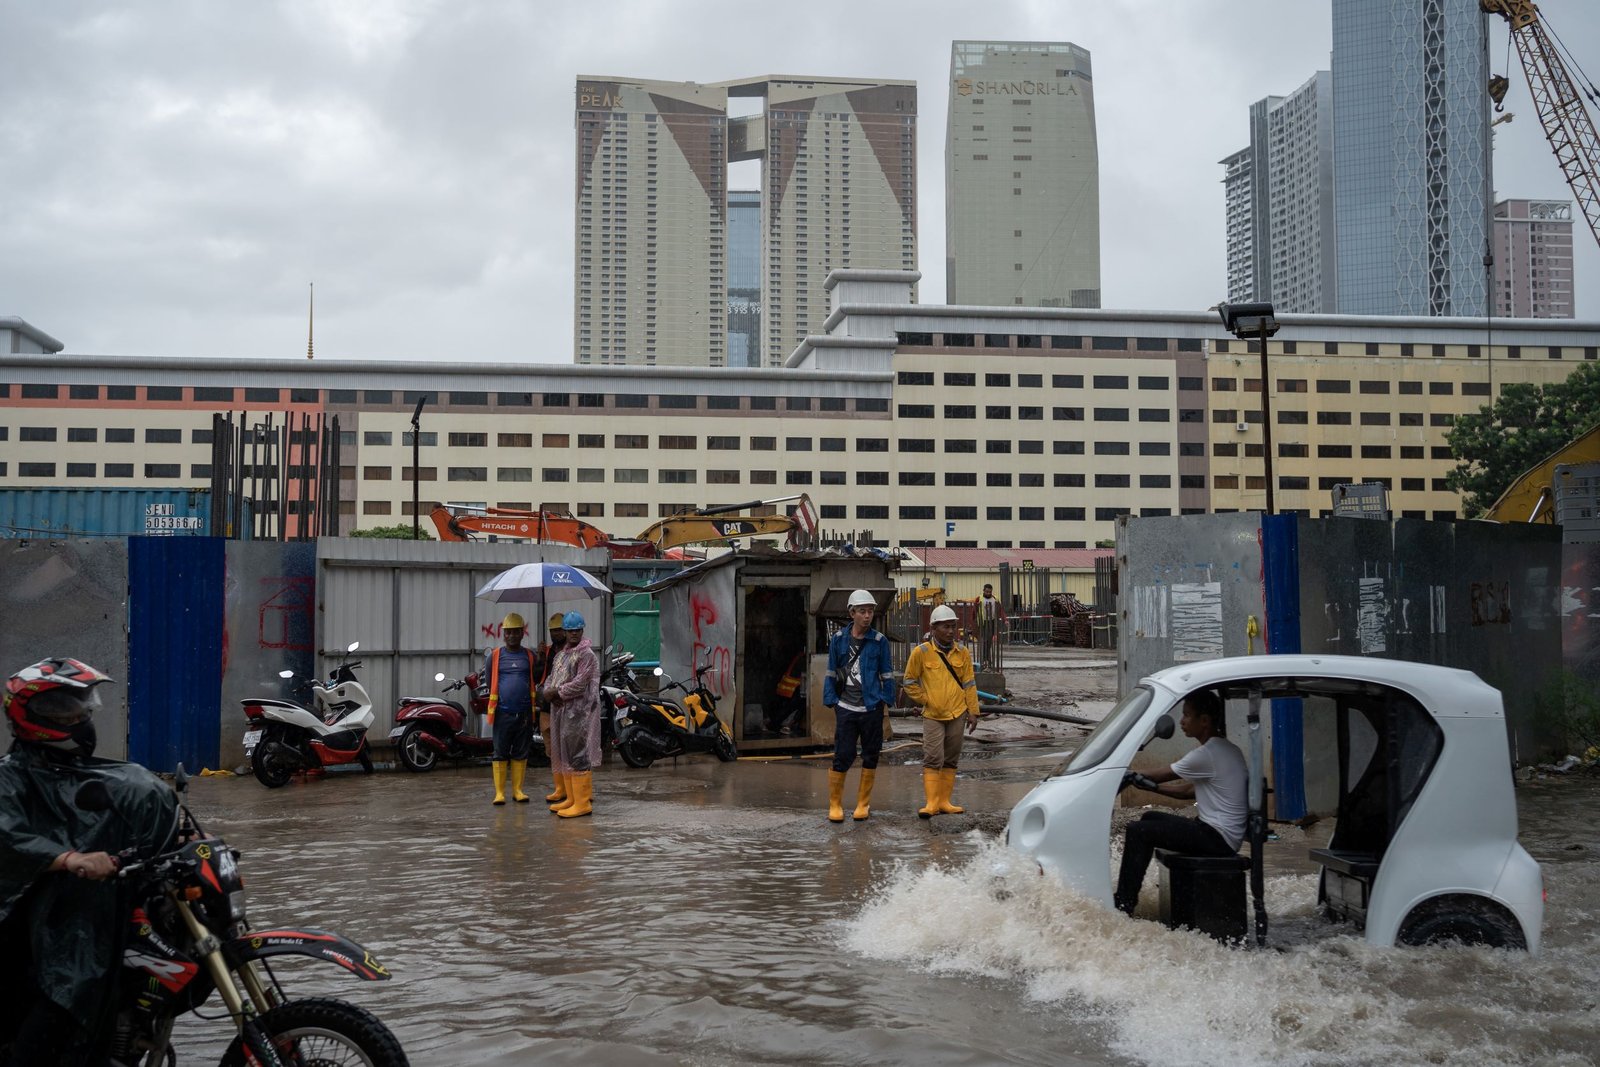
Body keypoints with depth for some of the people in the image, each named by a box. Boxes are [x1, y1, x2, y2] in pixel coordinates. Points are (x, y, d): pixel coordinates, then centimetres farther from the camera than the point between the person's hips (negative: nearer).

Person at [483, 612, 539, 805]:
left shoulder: (530, 657, 7)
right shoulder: (494, 656, 4)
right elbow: (489, 682, 8)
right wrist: (499, 697, 5)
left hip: (524, 714, 2)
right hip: (502, 713, -1)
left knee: (521, 753, 7)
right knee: (500, 753, 1)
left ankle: (517, 790, 15)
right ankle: (499, 792, 5)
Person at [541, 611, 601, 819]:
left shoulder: (587, 654, -10)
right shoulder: (560, 655, 18)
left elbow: (580, 684, -18)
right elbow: (551, 679, 18)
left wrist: (557, 692, -12)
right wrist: (548, 692, -4)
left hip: (579, 711, -9)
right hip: (561, 710, 9)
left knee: (578, 755, -9)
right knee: (566, 755, 13)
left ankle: (582, 802, -7)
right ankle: (571, 799, 22)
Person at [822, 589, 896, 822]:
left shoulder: (879, 641, 2)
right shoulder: (839, 639, 3)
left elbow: (887, 674, 8)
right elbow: (831, 672, 9)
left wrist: (885, 699, 2)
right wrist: (831, 701, 4)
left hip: (872, 708, 1)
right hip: (846, 707, -1)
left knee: (870, 756, 7)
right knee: (842, 756, -4)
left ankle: (863, 803, 20)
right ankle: (835, 804, 9)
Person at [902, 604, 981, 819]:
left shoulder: (962, 653, 4)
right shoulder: (921, 652, -6)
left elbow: (969, 684, 7)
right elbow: (910, 681, 3)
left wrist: (973, 712, 4)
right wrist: (923, 700, -2)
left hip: (957, 714, 4)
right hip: (933, 715, -4)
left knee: (951, 760, 8)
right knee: (933, 758, -9)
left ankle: (944, 801, 15)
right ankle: (931, 803, -7)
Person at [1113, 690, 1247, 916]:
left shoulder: (1207, 755, -18)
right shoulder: (1228, 749, 14)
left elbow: (1162, 775, -8)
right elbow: (1190, 789, 19)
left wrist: (1131, 778, 7)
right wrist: (1152, 787, 12)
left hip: (1217, 836, -11)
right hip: (1226, 833, 11)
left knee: (1137, 831, -14)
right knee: (1150, 818, 20)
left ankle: (1123, 904, -13)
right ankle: (1127, 897, 19)